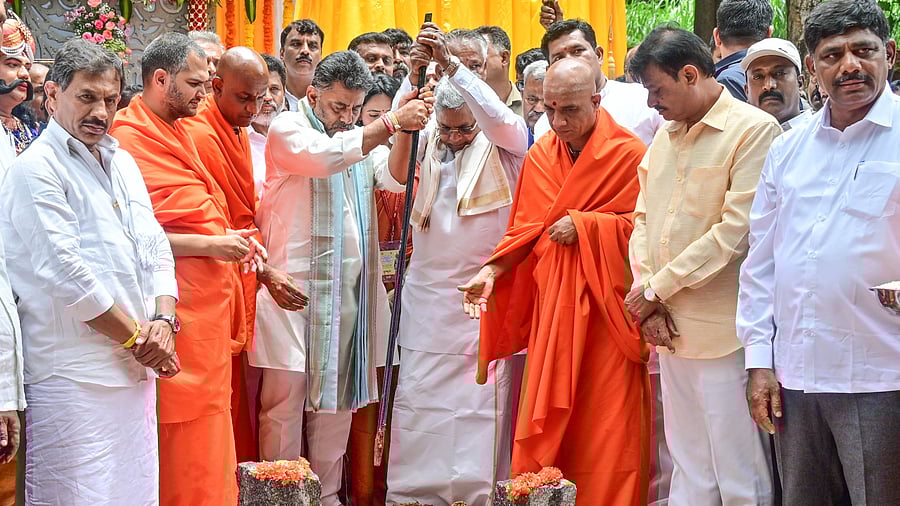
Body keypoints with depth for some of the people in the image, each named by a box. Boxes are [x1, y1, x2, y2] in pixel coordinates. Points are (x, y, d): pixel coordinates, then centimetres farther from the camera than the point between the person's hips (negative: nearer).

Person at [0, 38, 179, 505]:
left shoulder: (122, 163, 17)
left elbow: (156, 248, 16)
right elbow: (66, 274, -14)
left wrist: (163, 321, -3)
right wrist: (136, 337, -9)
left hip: (136, 370, 8)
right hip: (73, 376, -8)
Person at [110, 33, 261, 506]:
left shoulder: (176, 133, 18)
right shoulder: (130, 139, -13)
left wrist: (229, 237, 10)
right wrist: (212, 244, -17)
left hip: (207, 305, 10)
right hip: (178, 310, -10)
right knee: (184, 441, -4)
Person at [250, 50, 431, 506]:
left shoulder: (360, 135, 18)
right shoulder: (287, 129, -3)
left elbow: (395, 177, 2)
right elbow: (324, 156, -23)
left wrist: (407, 127, -15)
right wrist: (391, 123, -26)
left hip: (349, 290, 6)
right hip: (296, 285, -6)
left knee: (336, 398, 9)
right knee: (286, 394, -5)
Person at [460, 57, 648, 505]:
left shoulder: (628, 154, -8)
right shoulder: (540, 156, 8)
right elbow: (525, 229, 11)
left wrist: (585, 225, -14)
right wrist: (492, 270, -3)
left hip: (602, 307, -4)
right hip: (550, 303, 5)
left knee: (603, 429, -2)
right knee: (543, 424, 5)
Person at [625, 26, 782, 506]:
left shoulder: (755, 131, -9)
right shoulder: (666, 135, 15)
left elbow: (736, 231, -16)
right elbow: (643, 219, 15)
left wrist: (657, 288, -10)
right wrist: (649, 301, -1)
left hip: (723, 332, -7)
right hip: (671, 328, 7)